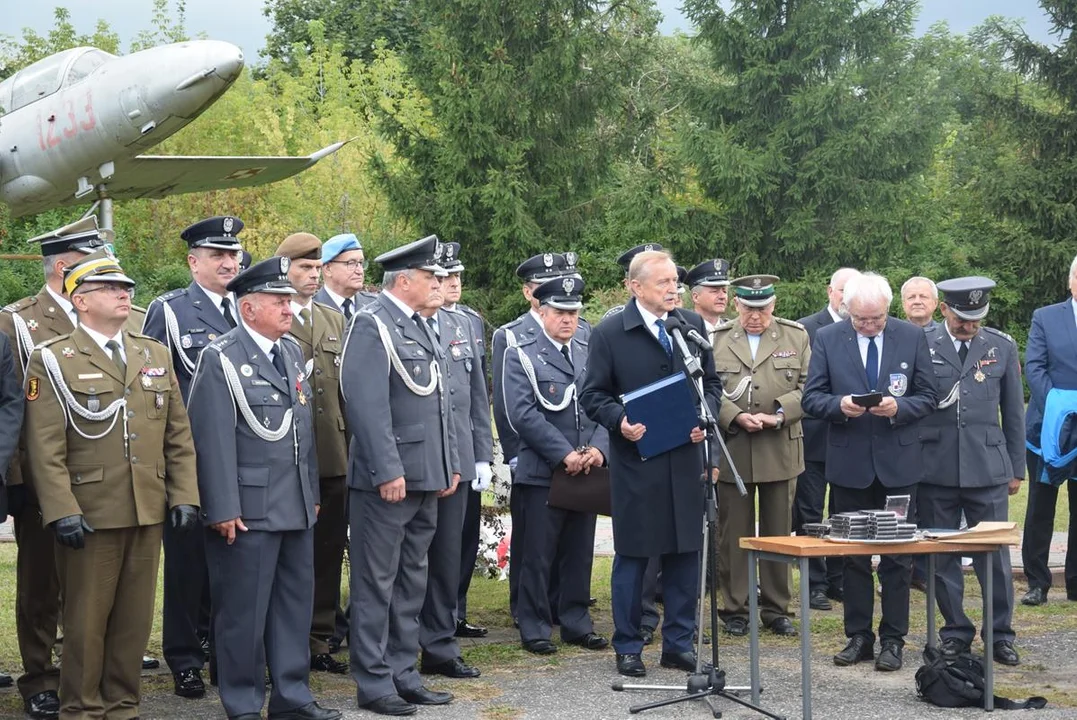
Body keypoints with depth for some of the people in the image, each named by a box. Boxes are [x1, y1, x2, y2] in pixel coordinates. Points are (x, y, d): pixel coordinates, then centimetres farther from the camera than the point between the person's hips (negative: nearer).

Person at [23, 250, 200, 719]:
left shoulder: (156, 356, 14)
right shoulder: (52, 361, -2)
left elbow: (179, 436, 13)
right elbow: (45, 448, -9)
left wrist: (184, 496, 3)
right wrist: (62, 512, -16)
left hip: (148, 513, 5)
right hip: (89, 516, -4)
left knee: (135, 619, 10)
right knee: (85, 623, 3)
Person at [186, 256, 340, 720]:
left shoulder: (292, 352, 14)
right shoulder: (221, 359, -10)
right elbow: (214, 439, -14)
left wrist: (313, 492, 16)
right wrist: (223, 509, -16)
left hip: (296, 507, 7)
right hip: (248, 511, -7)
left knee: (295, 604, 13)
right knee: (243, 611, 2)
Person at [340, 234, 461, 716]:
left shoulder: (421, 328, 17)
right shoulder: (372, 326, -11)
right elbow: (367, 404, -19)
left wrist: (450, 464, 15)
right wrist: (388, 471, -22)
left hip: (426, 478, 9)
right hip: (388, 479, -9)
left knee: (411, 583, 14)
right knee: (377, 583, -1)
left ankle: (403, 675, 22)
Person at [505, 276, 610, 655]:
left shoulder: (592, 355, 13)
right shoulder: (521, 357, -1)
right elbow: (523, 414, -11)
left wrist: (598, 448, -9)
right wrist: (565, 454, -16)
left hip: (586, 471, 4)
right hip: (542, 471, -4)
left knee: (580, 553, 10)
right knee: (537, 555, 0)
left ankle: (577, 623, 20)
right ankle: (534, 628, 8)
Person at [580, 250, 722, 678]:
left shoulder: (693, 326, 8)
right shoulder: (609, 333, -4)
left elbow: (711, 382, 14)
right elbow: (592, 396, -2)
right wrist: (620, 421, -19)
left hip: (685, 458, 4)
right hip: (635, 459, -4)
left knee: (686, 552, 7)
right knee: (632, 555, 4)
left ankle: (679, 643, 19)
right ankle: (628, 647, 14)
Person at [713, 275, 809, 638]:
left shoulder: (796, 336, 6)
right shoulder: (715, 339, 2)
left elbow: (807, 387, 1)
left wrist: (779, 414, -15)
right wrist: (735, 417, -16)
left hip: (782, 451, 1)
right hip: (732, 453, -1)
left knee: (779, 533, 8)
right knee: (734, 533, 4)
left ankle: (777, 608, 18)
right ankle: (735, 608, 14)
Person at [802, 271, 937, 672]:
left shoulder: (912, 337, 0)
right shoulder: (827, 340, -1)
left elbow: (928, 397, 1)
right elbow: (811, 398, -1)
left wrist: (899, 407, -18)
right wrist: (840, 405, -20)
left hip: (898, 461, 0)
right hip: (849, 462, 1)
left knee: (897, 556, 4)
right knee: (853, 555, 9)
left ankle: (893, 640, 11)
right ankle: (859, 637, 18)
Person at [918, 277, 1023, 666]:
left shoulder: (1002, 347, 5)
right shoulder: (921, 346, -1)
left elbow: (1014, 412, 10)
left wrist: (1016, 469, 10)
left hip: (988, 470, 0)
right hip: (935, 470, 0)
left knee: (995, 557, 2)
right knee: (942, 557, 7)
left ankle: (1001, 634, 15)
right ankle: (956, 631, 20)